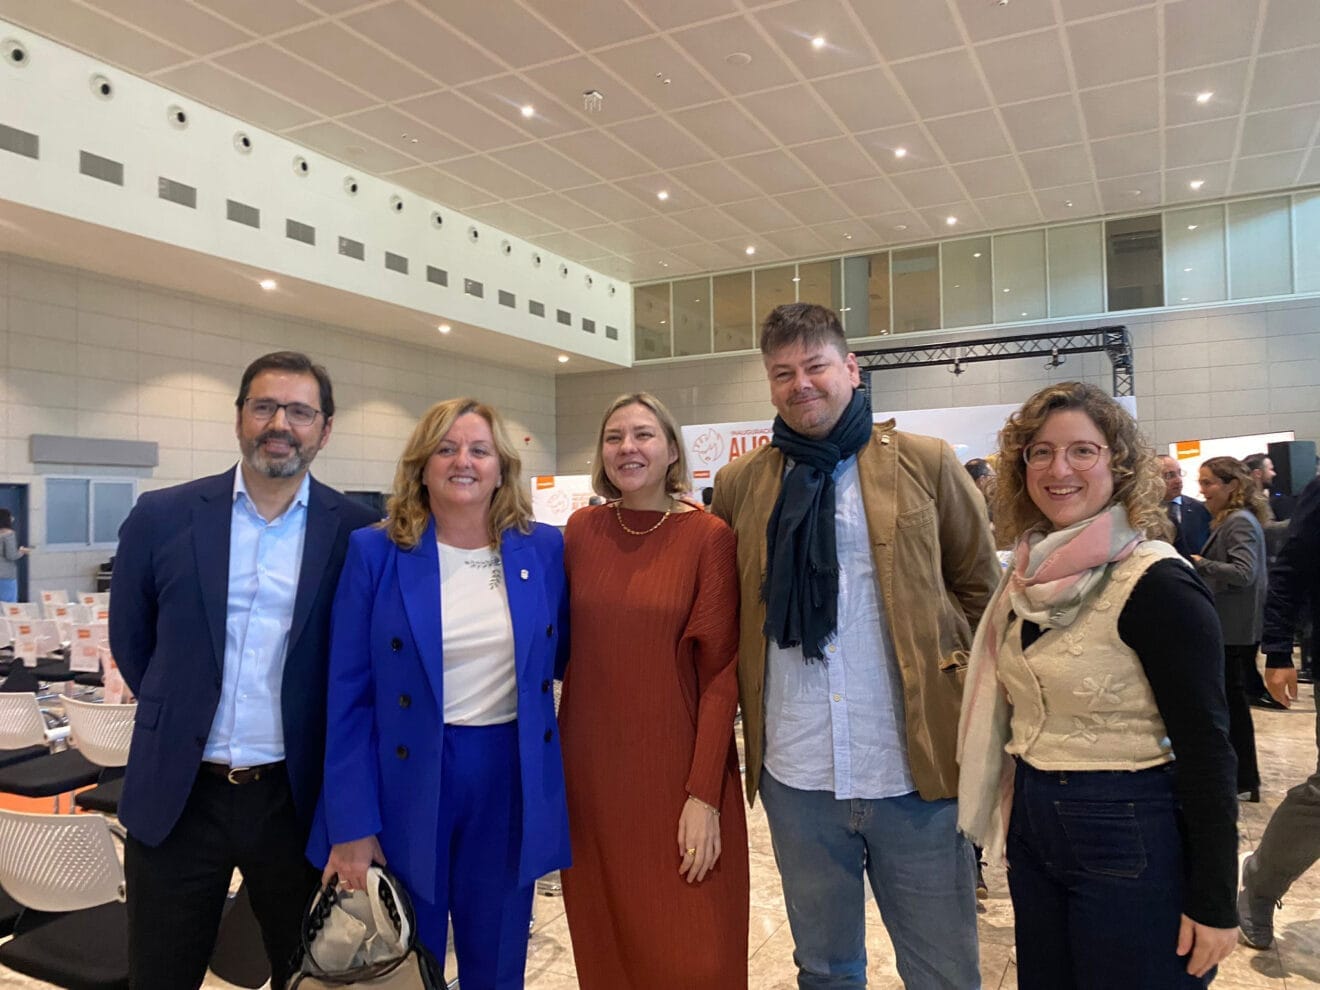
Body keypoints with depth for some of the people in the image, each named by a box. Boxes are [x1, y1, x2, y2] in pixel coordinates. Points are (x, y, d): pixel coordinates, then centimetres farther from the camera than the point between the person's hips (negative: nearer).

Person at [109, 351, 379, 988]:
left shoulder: (357, 534, -7)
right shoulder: (161, 517, -2)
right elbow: (129, 641, 10)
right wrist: (178, 719, 10)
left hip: (299, 797, -1)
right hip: (176, 796, 1)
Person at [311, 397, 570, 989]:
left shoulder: (544, 549, -1)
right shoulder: (376, 552, -7)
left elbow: (559, 656, 12)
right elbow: (349, 695, -7)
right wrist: (352, 824, -8)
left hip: (510, 778, 2)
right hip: (406, 783, -2)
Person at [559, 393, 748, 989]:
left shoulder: (707, 536, -8)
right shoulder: (582, 530, 2)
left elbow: (721, 671, -9)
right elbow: (562, 642, 8)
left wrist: (704, 794, -14)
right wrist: (556, 759, 3)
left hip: (676, 771, -3)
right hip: (591, 768, 3)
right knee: (605, 942, 15)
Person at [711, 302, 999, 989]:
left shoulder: (926, 464, 0)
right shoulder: (740, 483, 5)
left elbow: (979, 589, 6)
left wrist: (968, 691, 2)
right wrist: (751, 709, 9)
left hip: (918, 770, -1)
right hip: (797, 777, 2)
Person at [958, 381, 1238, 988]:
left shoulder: (1157, 585, -17)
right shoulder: (1031, 574, 3)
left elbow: (1206, 747, -16)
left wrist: (1214, 903, -14)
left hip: (1129, 840, -6)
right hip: (1033, 828, 7)